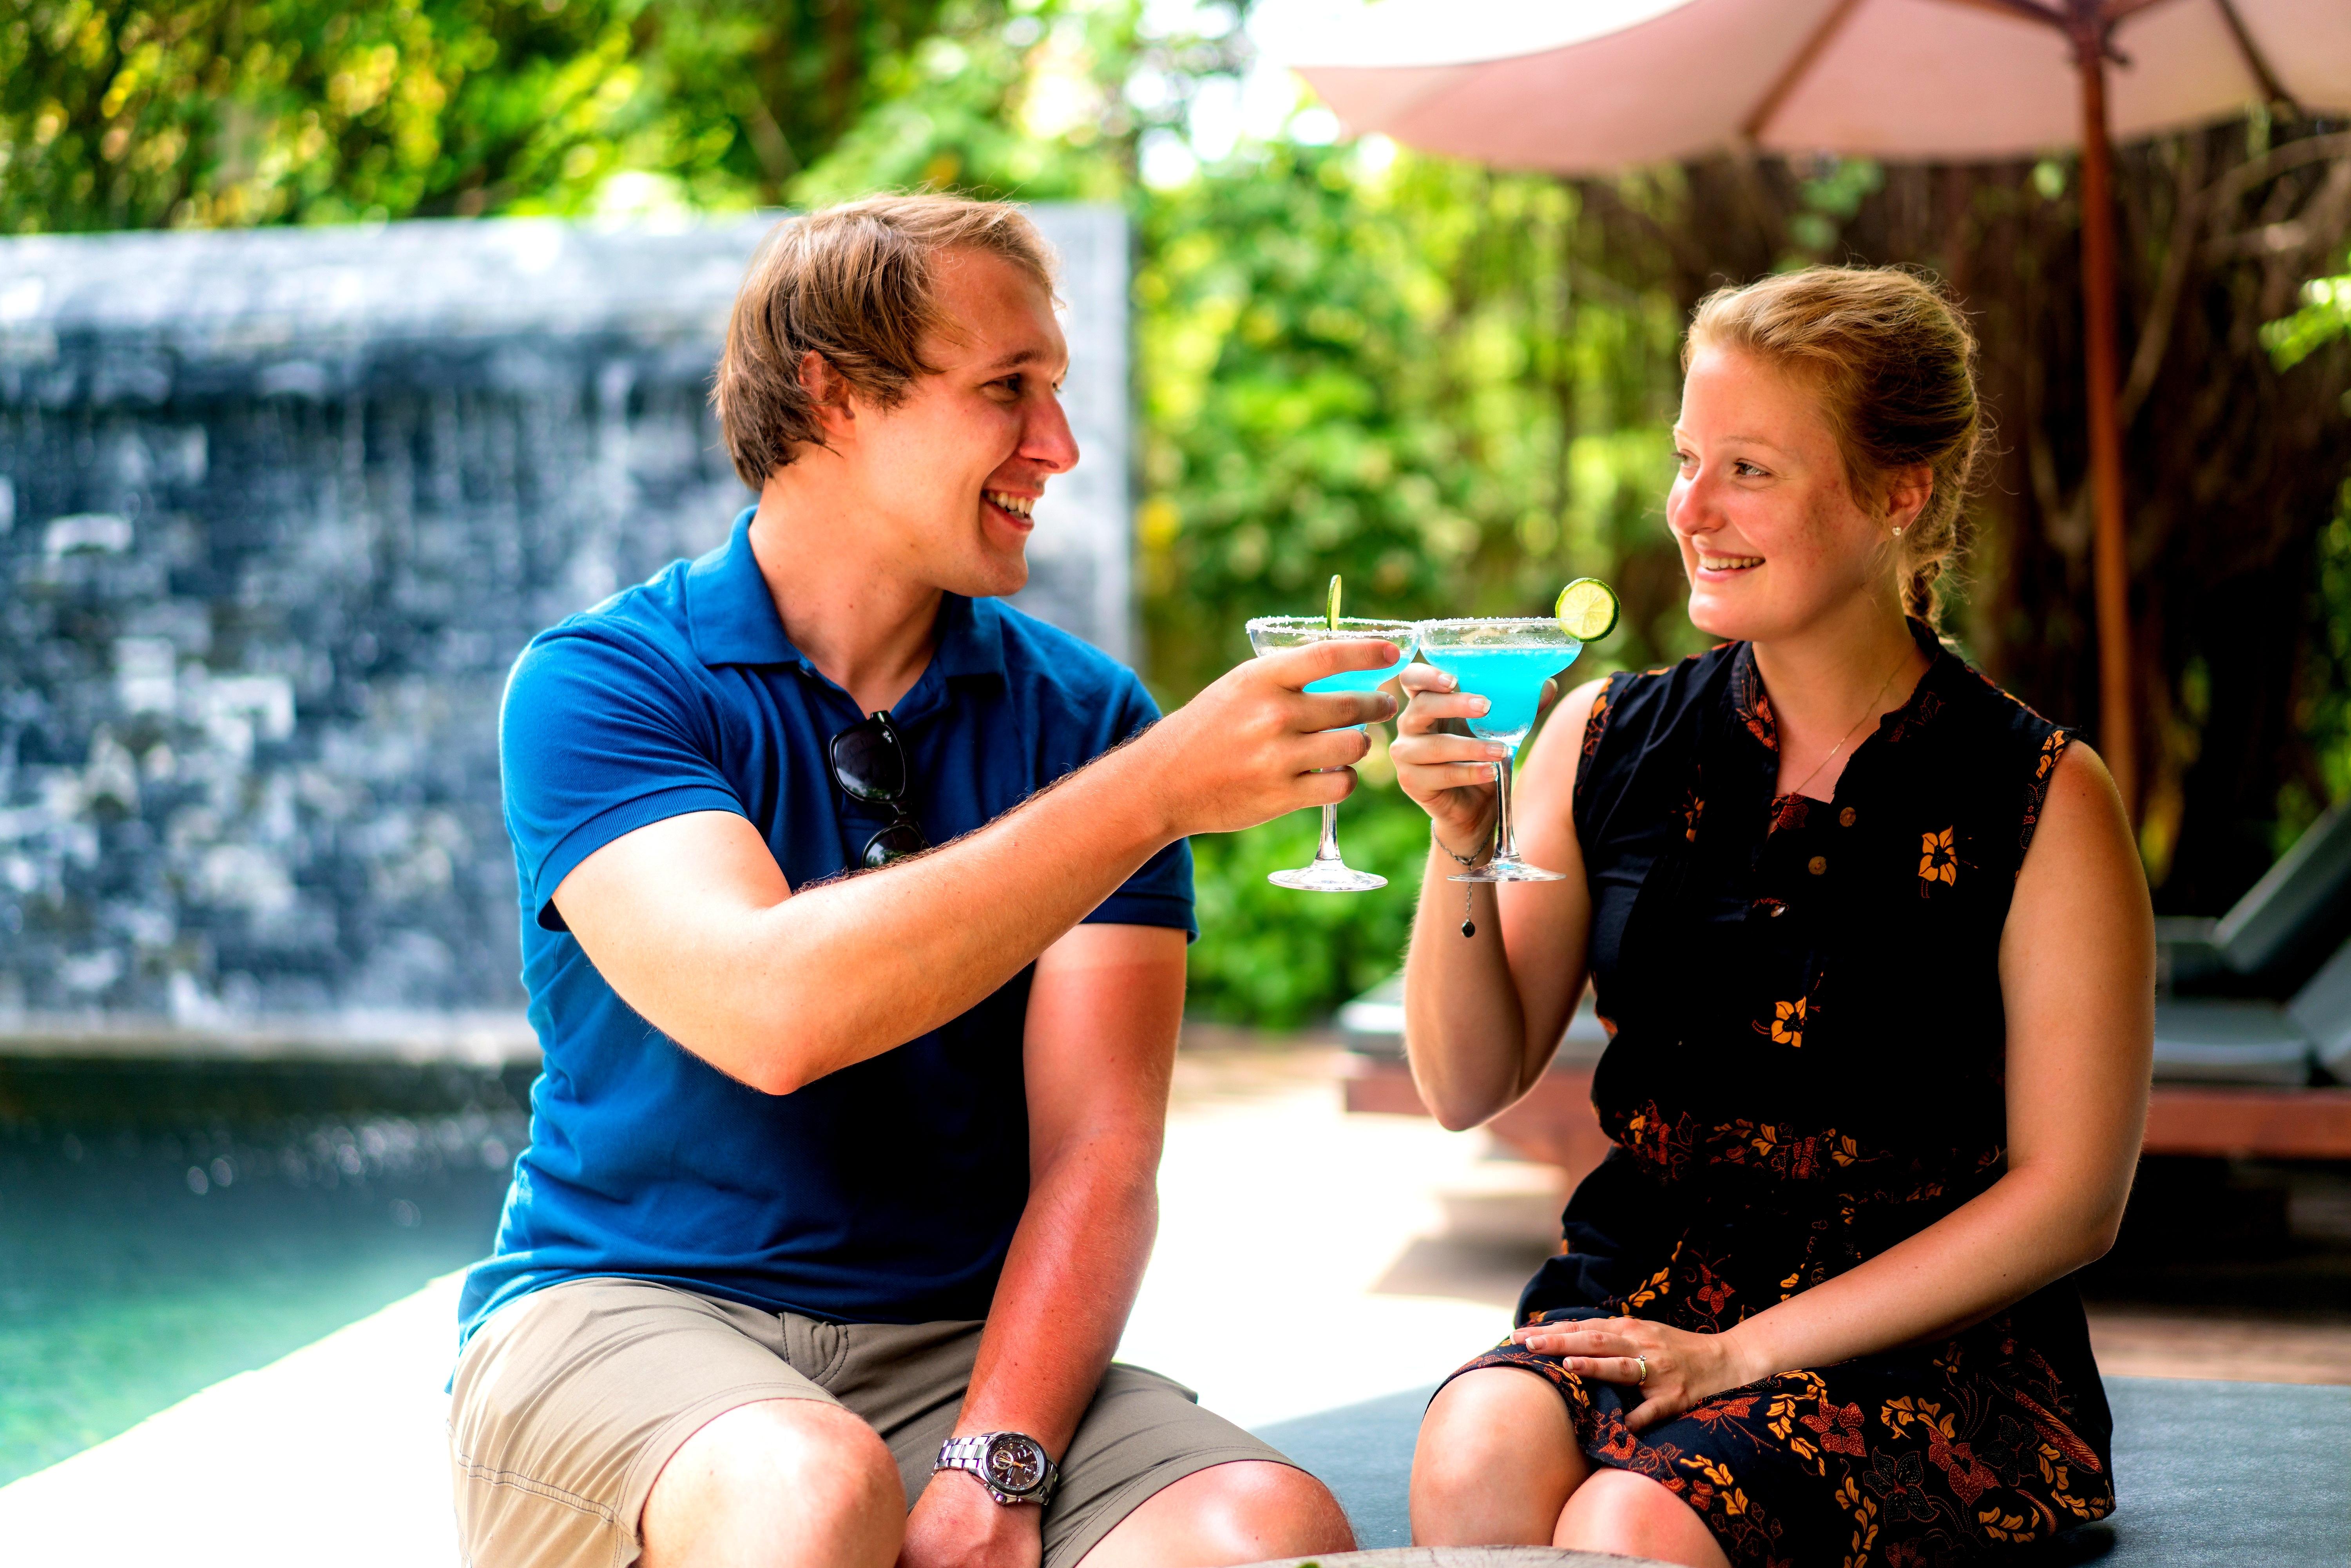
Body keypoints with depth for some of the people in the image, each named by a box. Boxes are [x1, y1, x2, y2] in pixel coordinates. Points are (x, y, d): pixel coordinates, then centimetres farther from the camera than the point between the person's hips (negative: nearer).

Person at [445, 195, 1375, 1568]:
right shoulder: (597, 685, -4)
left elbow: (1098, 1156, -4)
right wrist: (1151, 795, -25)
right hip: (626, 1316, -2)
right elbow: (766, 1012, -23)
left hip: (960, 1343, 3)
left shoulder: (1085, 717, 5)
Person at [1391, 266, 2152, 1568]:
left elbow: (2069, 1198, -5)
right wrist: (1462, 846, -12)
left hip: (1925, 1349, -3)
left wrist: (1745, 1350, -11)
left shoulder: (2043, 802, -4)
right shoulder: (1608, 741, 6)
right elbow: (1469, 1087, 6)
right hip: (1633, 1304, 3)